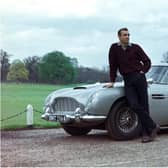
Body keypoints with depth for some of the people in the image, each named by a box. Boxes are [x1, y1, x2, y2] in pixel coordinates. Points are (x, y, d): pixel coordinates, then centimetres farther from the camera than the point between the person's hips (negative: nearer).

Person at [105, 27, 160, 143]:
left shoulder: (135, 47, 5)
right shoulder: (114, 48, 5)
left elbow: (147, 61, 10)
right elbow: (113, 66, 7)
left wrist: (143, 72, -3)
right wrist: (112, 82, 6)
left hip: (139, 78, 0)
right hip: (128, 81, 0)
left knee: (144, 105, -4)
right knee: (134, 105, -15)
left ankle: (146, 133, 2)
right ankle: (153, 126, -6)